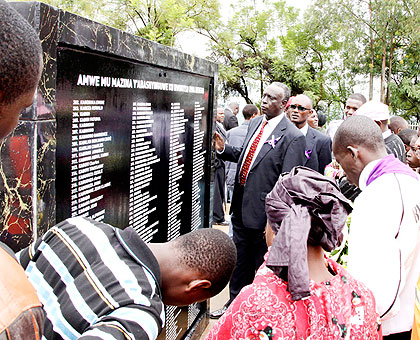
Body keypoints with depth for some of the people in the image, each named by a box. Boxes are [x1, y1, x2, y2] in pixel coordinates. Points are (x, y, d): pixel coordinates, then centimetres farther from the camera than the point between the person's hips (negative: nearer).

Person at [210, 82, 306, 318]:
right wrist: (223, 149, 1)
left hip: (263, 212, -7)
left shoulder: (293, 137, -17)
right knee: (239, 260, 22)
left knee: (263, 265, 10)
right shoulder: (255, 123, 7)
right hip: (241, 208, 7)